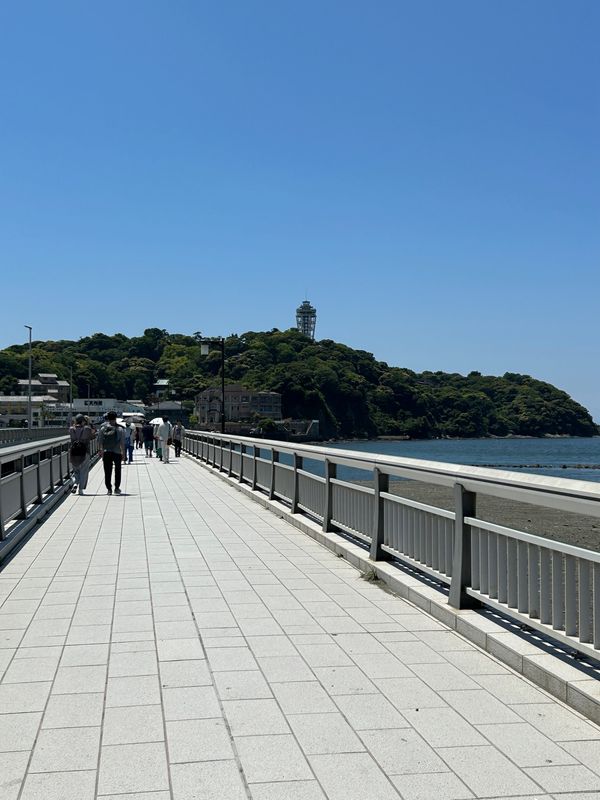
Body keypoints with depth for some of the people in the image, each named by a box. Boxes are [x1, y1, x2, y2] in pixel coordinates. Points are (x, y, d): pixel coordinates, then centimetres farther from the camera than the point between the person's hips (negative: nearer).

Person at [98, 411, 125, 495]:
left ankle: (109, 489, 4)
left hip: (106, 453, 1)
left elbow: (100, 442, 1)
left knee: (107, 472, 7)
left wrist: (100, 451, 10)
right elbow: (122, 443, -6)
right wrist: (123, 453, 1)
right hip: (117, 452, -1)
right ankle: (117, 488, 15)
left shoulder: (103, 429, -1)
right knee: (117, 471, 14)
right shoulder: (120, 429, -5)